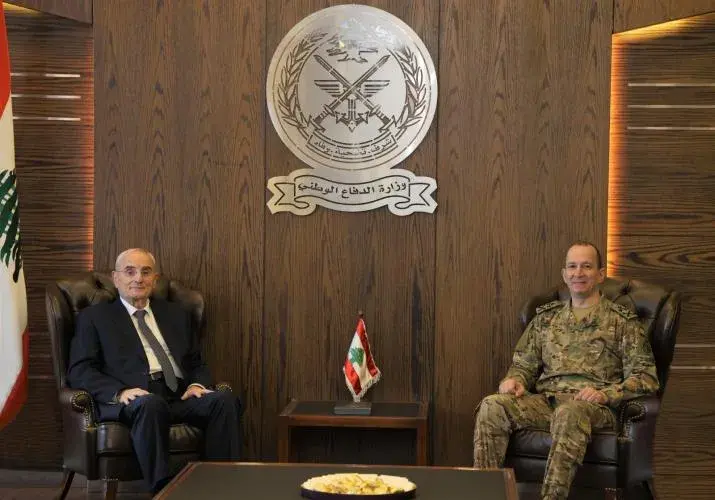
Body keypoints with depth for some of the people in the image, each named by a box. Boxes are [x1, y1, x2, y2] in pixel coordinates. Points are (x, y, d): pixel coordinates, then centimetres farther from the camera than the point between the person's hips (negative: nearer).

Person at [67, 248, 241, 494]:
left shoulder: (177, 315, 27)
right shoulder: (94, 317, 15)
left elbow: (197, 364, 26)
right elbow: (79, 371, 4)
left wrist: (198, 385, 0)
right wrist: (120, 392, -15)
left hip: (181, 397, 4)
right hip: (132, 400, -4)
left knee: (225, 400, -27)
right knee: (150, 404, -39)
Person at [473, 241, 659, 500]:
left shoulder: (622, 321, 11)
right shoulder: (546, 318, 23)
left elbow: (645, 377, 4)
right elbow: (523, 365, 25)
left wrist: (605, 394, -14)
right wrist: (513, 380, 0)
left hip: (594, 407, -4)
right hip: (545, 400, 4)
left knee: (569, 413, -41)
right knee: (492, 406, -26)